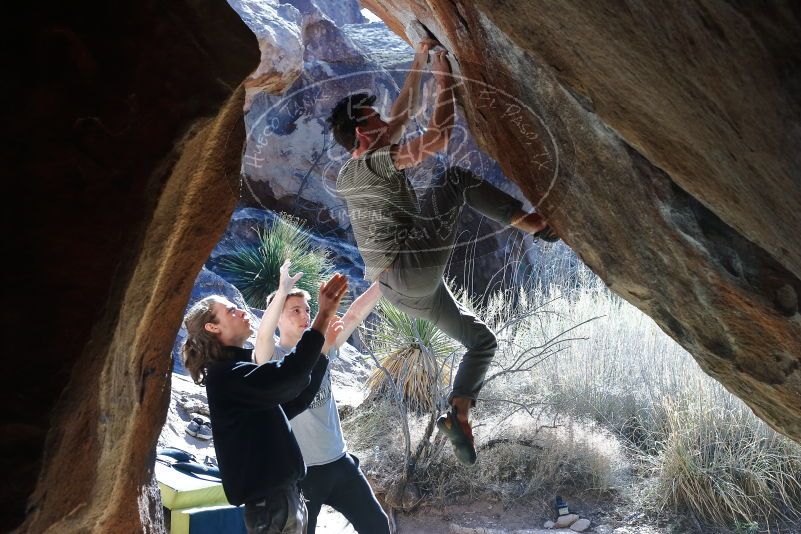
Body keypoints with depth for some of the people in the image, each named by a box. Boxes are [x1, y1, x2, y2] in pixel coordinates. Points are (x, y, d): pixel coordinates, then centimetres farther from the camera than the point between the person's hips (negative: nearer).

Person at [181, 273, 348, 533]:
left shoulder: (240, 371, 16)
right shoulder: (226, 374, -15)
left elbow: (295, 401, 17)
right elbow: (288, 376, -30)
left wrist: (324, 349, 10)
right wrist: (324, 315, -28)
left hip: (284, 492, 10)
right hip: (268, 499, -10)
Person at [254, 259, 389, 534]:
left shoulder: (321, 349, 4)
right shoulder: (272, 357, -10)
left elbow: (355, 314, -2)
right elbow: (264, 335, -33)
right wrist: (282, 292, -47)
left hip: (340, 462, 6)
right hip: (300, 471, -6)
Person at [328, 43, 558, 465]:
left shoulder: (347, 177, 19)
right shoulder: (372, 162, -8)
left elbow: (396, 124, 29)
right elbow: (438, 137, -21)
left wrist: (418, 64, 30)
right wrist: (444, 77, -9)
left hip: (404, 290, 10)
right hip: (413, 269, -10)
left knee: (481, 341, 16)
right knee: (457, 179, -4)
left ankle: (458, 416, 7)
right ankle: (534, 224, -8)